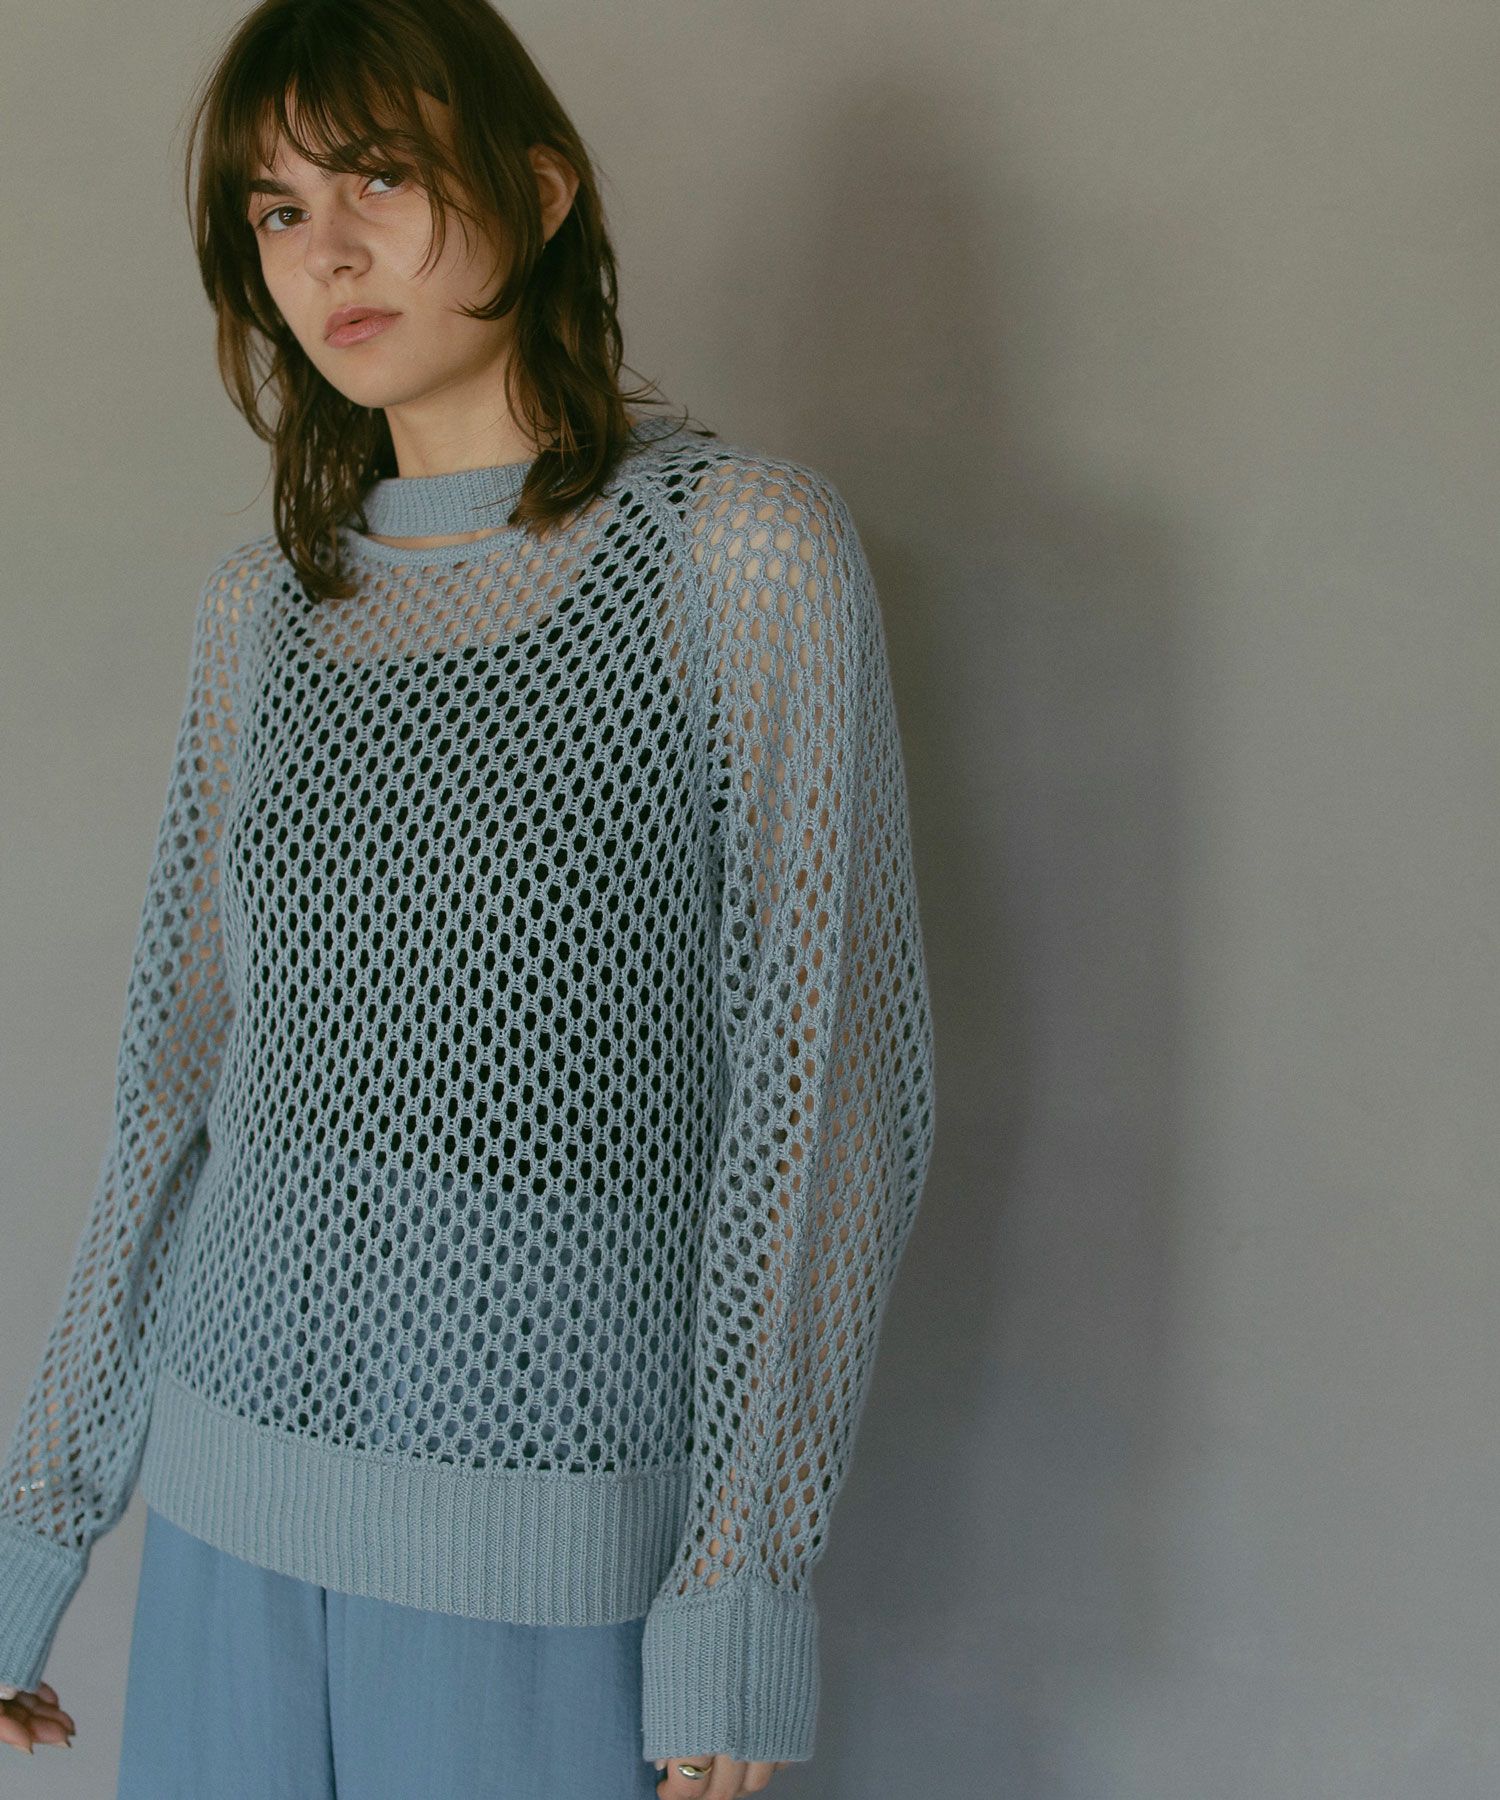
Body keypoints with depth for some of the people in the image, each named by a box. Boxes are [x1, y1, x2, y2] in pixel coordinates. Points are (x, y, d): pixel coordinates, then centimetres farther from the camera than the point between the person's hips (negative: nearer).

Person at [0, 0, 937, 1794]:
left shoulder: (745, 543, -8)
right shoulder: (261, 603, 7)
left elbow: (828, 1074, -10)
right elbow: (179, 1069, 10)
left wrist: (745, 1579, -12)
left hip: (559, 1533, -4)